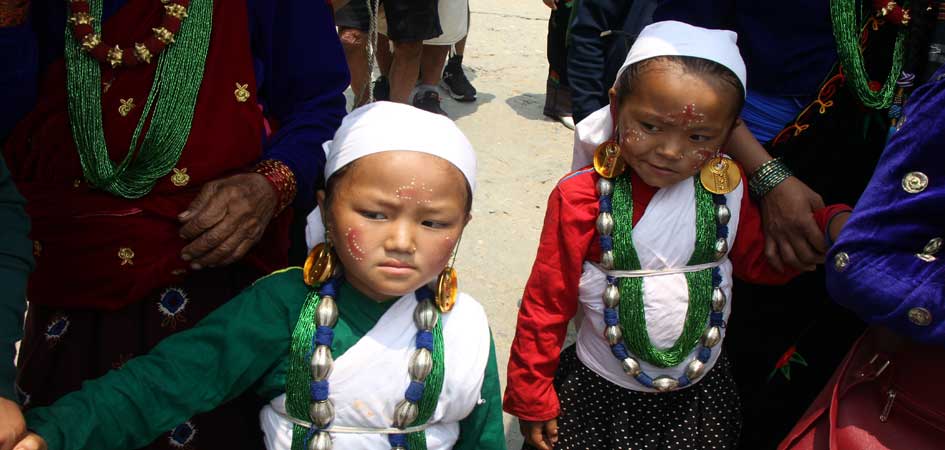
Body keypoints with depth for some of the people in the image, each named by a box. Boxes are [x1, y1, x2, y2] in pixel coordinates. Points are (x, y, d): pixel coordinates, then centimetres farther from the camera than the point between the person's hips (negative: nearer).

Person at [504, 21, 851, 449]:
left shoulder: (727, 190, -8)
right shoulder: (583, 198, -19)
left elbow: (763, 261, 8)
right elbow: (546, 303, -11)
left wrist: (830, 224, -9)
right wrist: (531, 398, -3)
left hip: (702, 390, 3)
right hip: (599, 395, -3)